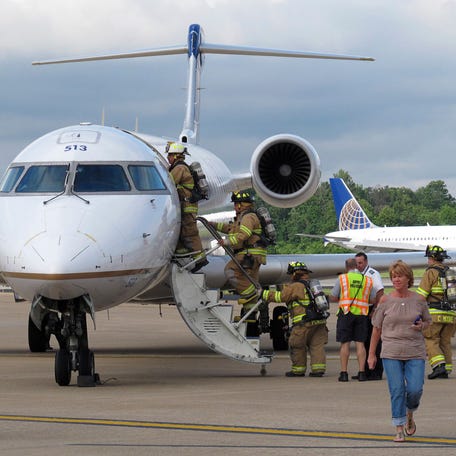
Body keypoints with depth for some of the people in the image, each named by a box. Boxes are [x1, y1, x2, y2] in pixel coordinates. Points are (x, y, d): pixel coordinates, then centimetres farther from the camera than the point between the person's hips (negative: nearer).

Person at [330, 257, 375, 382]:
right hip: (362, 314, 2)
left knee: (345, 343, 2)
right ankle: (361, 373, 1)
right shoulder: (367, 280, 8)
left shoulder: (342, 278, 1)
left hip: (346, 313, -2)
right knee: (360, 343, 4)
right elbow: (373, 299, 9)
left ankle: (344, 372, 1)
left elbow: (332, 298, 1)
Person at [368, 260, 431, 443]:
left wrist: (422, 326, -7)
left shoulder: (419, 300, 4)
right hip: (391, 353, -1)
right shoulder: (385, 300, 1)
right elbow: (377, 328, 6)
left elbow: (428, 321, 18)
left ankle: (410, 414, 24)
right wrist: (371, 354, 6)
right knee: (397, 390, -6)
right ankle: (399, 429, 4)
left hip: (415, 352, 1)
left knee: (415, 389, -8)